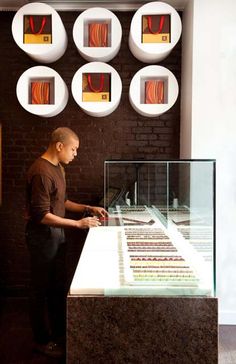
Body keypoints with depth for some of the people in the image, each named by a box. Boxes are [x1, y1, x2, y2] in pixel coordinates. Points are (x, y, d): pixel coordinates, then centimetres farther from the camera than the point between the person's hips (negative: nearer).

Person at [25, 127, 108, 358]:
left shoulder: (57, 168, 8)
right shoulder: (41, 172, -23)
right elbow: (42, 215, -25)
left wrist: (88, 209, 6)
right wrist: (78, 224, -24)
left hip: (56, 234, 9)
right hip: (42, 236, -9)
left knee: (58, 286, 19)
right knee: (41, 289, 8)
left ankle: (59, 332, 37)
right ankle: (42, 340, 27)